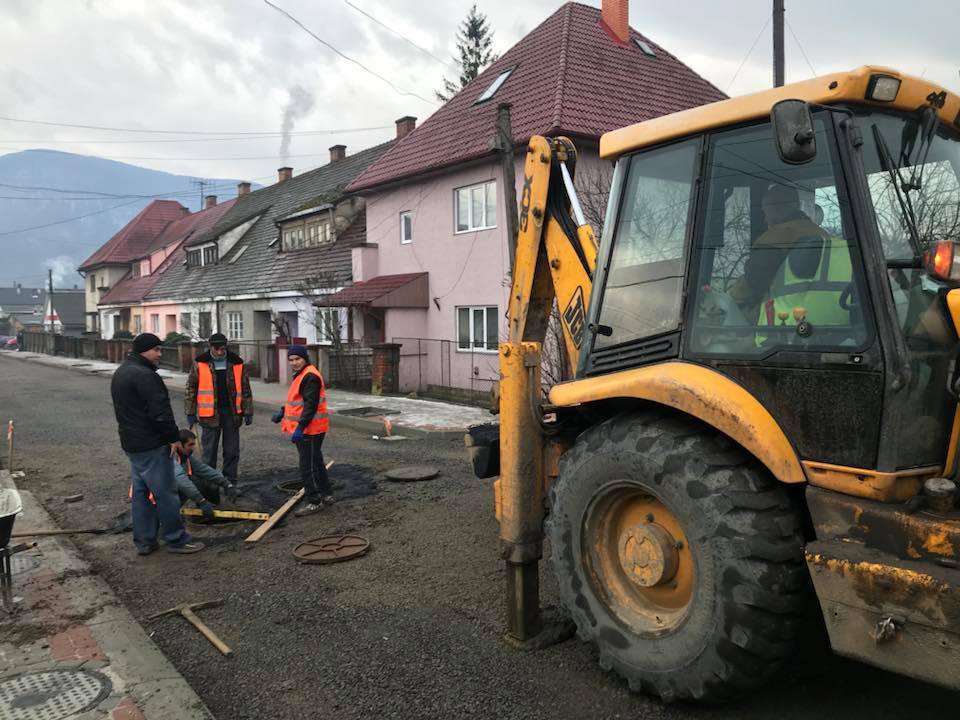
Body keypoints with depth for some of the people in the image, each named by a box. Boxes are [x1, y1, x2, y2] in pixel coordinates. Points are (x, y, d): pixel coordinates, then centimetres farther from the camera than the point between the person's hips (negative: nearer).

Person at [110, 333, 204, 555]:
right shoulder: (144, 375, -19)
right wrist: (173, 437, -16)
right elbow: (160, 411, -23)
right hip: (152, 445, -10)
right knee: (165, 493, -3)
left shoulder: (120, 373, 16)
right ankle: (176, 539, 5)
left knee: (140, 492, 14)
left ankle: (144, 541, 19)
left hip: (132, 443, 11)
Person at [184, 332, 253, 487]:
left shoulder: (237, 363, 3)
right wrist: (190, 413, 0)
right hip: (210, 414, -1)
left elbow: (245, 389, 6)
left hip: (231, 413, 2)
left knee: (232, 451, 7)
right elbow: (190, 389, 3)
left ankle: (230, 482, 18)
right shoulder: (199, 363, 0)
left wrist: (248, 412, 3)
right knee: (209, 451, 6)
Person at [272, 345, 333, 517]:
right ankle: (326, 495, 30)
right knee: (316, 463, 19)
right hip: (305, 430, 11)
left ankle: (314, 502, 2)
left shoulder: (310, 377, -17)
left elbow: (311, 404, -24)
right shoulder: (301, 375, 17)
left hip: (309, 430, -11)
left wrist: (300, 427, -28)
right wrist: (282, 412, 19)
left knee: (308, 466, -5)